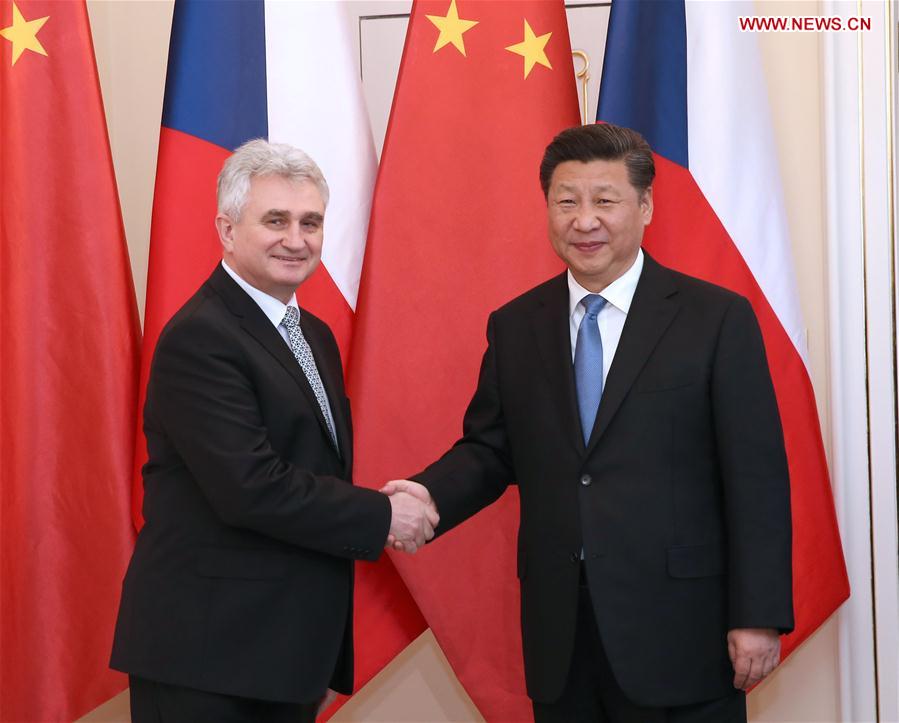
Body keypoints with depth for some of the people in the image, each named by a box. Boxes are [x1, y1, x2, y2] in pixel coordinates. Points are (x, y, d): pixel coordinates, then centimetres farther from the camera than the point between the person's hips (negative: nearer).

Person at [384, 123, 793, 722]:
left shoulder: (719, 319, -3)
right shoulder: (515, 326, 9)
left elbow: (757, 478, -5)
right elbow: (489, 449, 11)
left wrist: (759, 617, -9)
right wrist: (430, 495, -11)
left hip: (678, 629, -3)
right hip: (559, 630, 4)